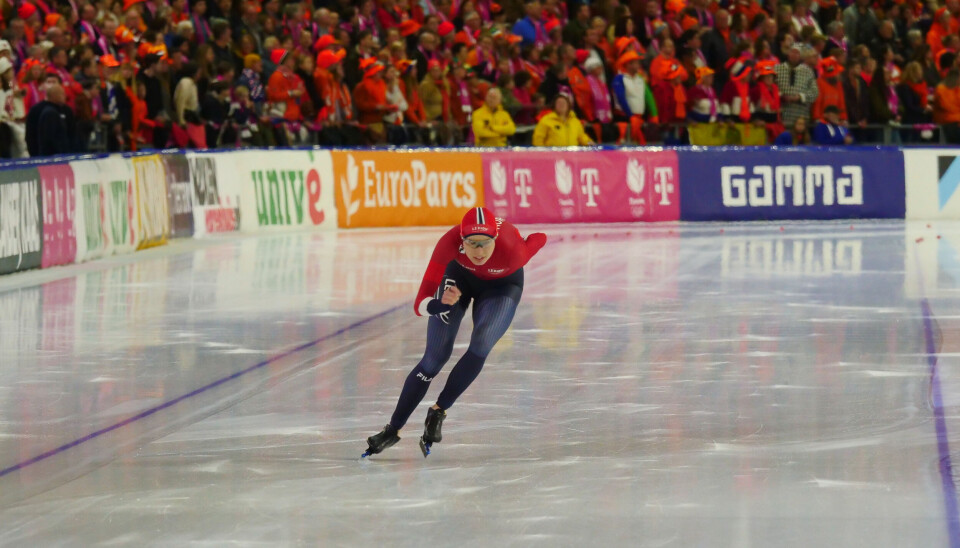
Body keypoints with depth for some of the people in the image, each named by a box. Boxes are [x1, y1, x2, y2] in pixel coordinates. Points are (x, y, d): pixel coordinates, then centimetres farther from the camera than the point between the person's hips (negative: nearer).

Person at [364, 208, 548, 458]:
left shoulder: (512, 251, -42)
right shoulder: (450, 243, -41)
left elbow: (540, 239, -16)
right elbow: (420, 305, -41)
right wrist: (442, 304, -60)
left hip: (502, 285, 0)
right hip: (459, 275, 0)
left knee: (480, 347, -24)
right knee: (436, 356, -6)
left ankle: (438, 412, -4)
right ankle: (393, 429, 4)